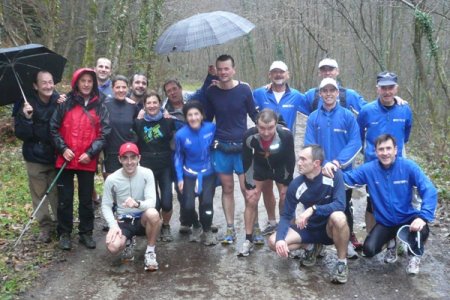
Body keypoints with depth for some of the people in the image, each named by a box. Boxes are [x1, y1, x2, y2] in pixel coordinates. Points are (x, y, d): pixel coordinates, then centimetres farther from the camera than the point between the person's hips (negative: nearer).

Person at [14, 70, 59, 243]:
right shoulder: (27, 105, -8)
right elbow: (20, 134, -10)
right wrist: (26, 118, -26)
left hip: (56, 157, 0)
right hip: (35, 158, 0)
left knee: (57, 194, 6)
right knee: (39, 194, 7)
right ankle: (45, 226, 19)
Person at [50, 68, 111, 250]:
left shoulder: (100, 107, 3)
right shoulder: (65, 103, 1)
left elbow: (104, 134, -1)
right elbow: (54, 128, 1)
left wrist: (91, 153, -12)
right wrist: (63, 149, -11)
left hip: (88, 162, 1)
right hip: (65, 160, 0)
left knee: (86, 199, 10)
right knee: (65, 199, 7)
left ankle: (86, 233, 22)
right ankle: (64, 233, 20)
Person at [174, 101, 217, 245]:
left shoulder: (212, 128, -13)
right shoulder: (180, 134, -14)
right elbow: (178, 157, -1)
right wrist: (180, 178, -3)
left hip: (208, 173, 0)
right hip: (189, 174, 0)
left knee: (206, 203, -17)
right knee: (188, 206, -10)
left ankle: (207, 230, 14)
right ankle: (195, 227, 24)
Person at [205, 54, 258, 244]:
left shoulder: (244, 90, -4)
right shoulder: (211, 92, 2)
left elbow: (254, 115, 5)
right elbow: (208, 119, 14)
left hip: (242, 146, -2)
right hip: (221, 148, 2)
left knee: (246, 189, -3)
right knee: (227, 188, 8)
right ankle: (230, 229, 17)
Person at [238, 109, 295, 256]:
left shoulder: (286, 135, -37)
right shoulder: (249, 135, -34)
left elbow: (290, 159, -20)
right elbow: (246, 160, -17)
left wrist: (287, 183, -11)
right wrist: (249, 185, -14)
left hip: (281, 167, -1)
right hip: (259, 166, 1)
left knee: (286, 202, 3)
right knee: (251, 200, -2)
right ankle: (248, 240, 10)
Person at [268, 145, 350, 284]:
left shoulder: (334, 175, -20)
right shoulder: (295, 185, -14)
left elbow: (340, 205, -30)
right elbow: (286, 216, -11)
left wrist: (313, 209, -41)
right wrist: (280, 238, -29)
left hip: (330, 229, -3)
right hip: (309, 229, 3)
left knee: (338, 217, -39)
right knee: (273, 242, -18)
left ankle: (342, 262, -14)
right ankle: (311, 247, 10)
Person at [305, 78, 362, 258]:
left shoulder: (348, 116, -2)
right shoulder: (313, 118, 0)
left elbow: (355, 143, -8)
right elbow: (309, 145, -7)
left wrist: (339, 161, -19)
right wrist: (323, 163, -21)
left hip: (344, 171, -1)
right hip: (319, 172, 1)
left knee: (345, 207, 10)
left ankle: (347, 242, 23)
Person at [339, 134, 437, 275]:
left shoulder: (408, 166, -16)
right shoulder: (369, 169, -11)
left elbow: (429, 191, -21)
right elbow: (346, 178, -10)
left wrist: (423, 217, -35)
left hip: (408, 218, -1)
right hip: (384, 222, 2)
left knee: (422, 231, -34)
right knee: (369, 250, -19)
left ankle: (414, 256, 5)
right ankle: (391, 243, 20)